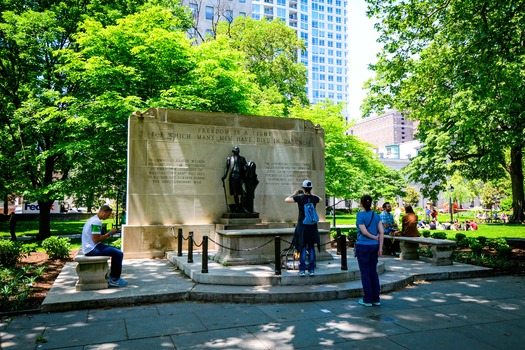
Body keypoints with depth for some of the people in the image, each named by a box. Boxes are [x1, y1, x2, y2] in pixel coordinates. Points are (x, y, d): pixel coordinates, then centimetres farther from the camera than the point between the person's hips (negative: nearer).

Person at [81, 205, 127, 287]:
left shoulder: (93, 219, 16)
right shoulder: (97, 222, -17)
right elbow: (96, 239, -24)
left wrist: (110, 233, 8)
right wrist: (109, 233, -13)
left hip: (91, 247, 11)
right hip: (92, 249, -11)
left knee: (117, 251, 17)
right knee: (118, 254, -16)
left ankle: (112, 277, 17)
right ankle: (114, 280, -4)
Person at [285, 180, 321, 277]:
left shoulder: (299, 198, -10)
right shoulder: (314, 198, 0)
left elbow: (286, 200, 0)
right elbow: (320, 199, 24)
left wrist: (294, 193, 12)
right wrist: (311, 194, 27)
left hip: (302, 225, -2)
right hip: (312, 226, 2)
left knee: (302, 248, 3)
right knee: (311, 248, 10)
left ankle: (302, 270, 2)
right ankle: (312, 270, 11)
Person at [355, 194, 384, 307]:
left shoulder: (360, 215, -10)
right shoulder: (376, 215, 6)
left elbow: (364, 231, -16)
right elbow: (382, 232, 1)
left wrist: (374, 237, -2)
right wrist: (380, 247, 1)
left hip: (363, 246, -5)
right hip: (374, 246, 5)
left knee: (365, 273, 3)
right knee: (373, 272, 13)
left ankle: (367, 300, 9)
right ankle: (376, 299, 18)